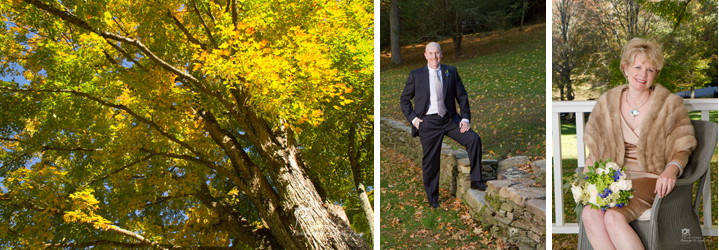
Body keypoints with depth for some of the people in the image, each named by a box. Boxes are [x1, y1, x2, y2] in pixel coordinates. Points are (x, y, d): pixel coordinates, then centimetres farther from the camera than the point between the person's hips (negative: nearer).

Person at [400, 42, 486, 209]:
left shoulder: (451, 72, 7)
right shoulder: (416, 75, 3)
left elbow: (462, 96, 9)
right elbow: (404, 99, 9)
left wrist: (465, 118, -2)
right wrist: (413, 118, -4)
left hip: (450, 119, 2)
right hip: (428, 122, -2)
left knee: (474, 139, -17)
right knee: (430, 161, 3)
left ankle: (475, 181, -5)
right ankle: (432, 198, 19)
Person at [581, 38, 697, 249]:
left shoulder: (670, 104, 2)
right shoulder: (607, 102, 10)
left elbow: (682, 149, 1)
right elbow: (595, 149, 14)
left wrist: (671, 170, -22)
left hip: (650, 179, -3)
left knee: (614, 217, -32)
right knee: (590, 214, -29)